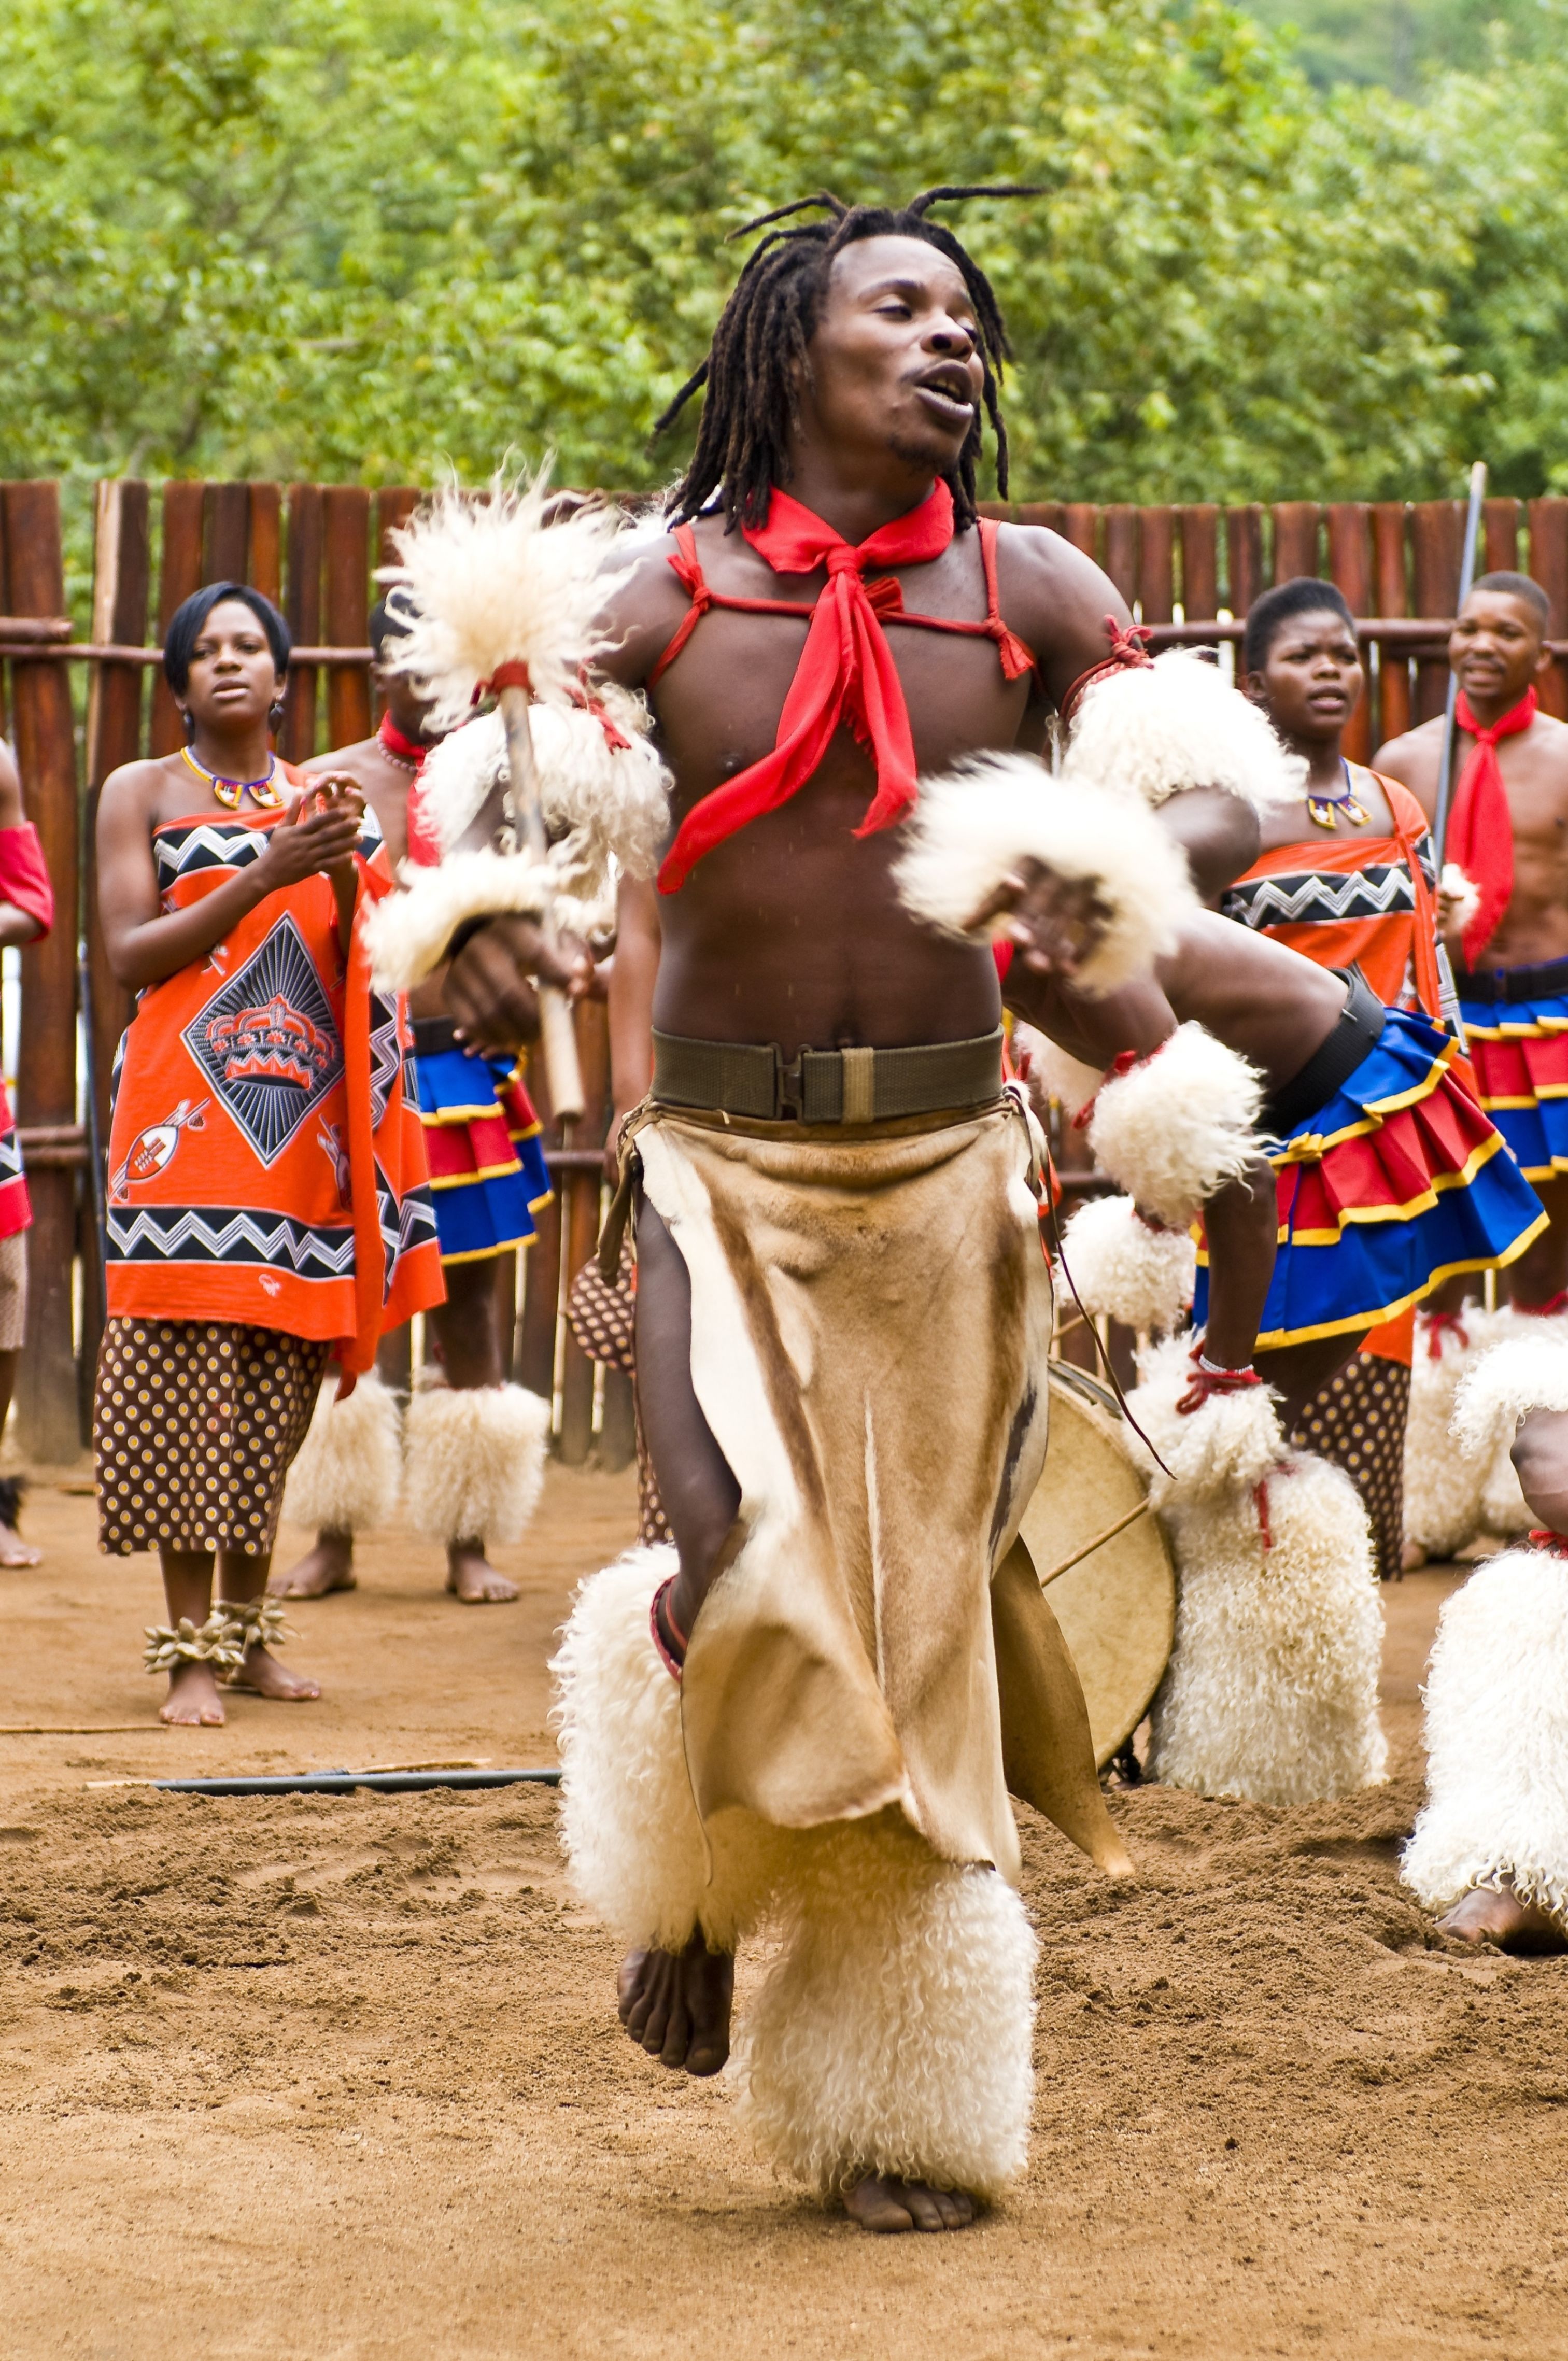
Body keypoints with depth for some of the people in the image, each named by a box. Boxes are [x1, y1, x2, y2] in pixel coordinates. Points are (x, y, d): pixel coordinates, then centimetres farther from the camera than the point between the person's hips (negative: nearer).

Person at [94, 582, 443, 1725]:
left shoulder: (324, 796, 16)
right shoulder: (141, 793, 6)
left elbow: (361, 968, 13)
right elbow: (131, 954, -5)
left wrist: (345, 875, -6)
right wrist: (265, 876, -13)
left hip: (304, 1116, 4)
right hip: (188, 1109, -4)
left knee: (279, 1374, 3)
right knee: (187, 1368, -10)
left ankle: (250, 1628, 10)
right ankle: (191, 1647, -8)